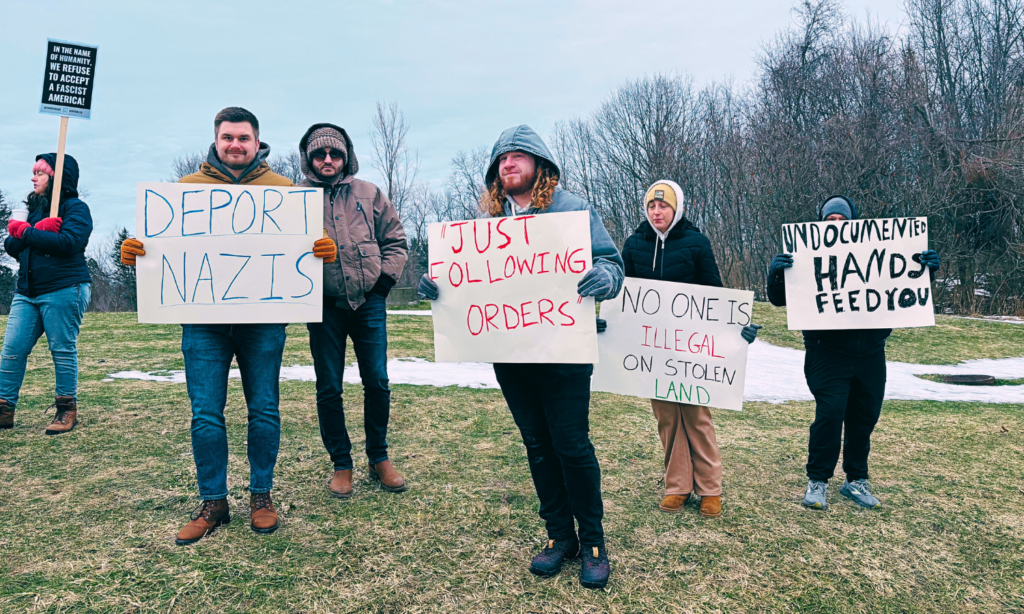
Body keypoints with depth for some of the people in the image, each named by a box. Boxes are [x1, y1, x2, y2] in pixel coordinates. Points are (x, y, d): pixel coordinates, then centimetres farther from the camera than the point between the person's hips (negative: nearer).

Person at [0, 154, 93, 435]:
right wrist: (39, 231, -10)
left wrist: (25, 232, -11)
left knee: (63, 350, -2)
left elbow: (69, 242, -20)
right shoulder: (35, 208, 19)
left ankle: (67, 410, 9)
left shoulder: (76, 208, -3)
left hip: (64, 290, -7)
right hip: (27, 292, 7)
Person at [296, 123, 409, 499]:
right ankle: (341, 464, 19)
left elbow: (396, 240, 11)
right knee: (329, 389, 4)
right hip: (324, 306, 0)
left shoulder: (368, 194, 8)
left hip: (368, 302, 1)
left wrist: (385, 277, 0)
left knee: (377, 383, 4)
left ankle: (379, 458, 21)